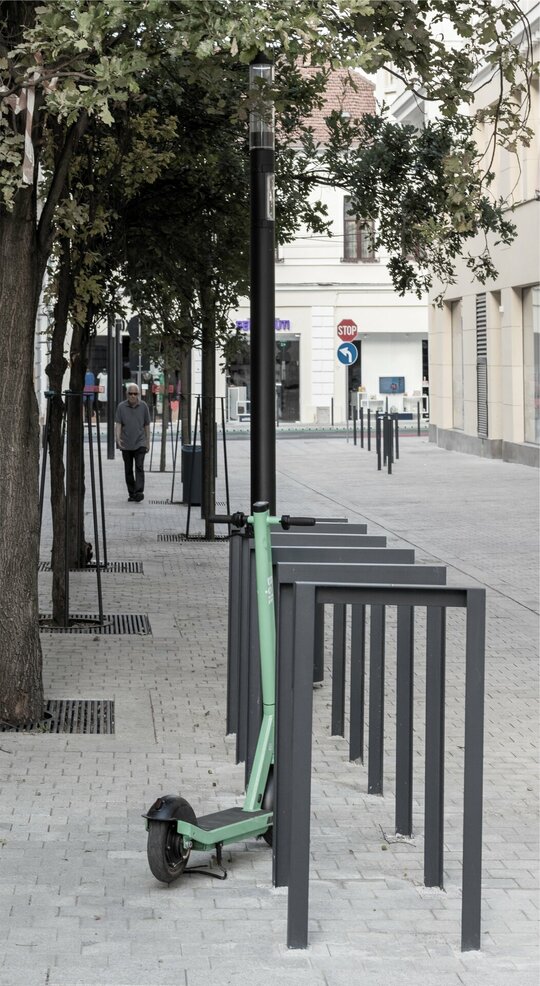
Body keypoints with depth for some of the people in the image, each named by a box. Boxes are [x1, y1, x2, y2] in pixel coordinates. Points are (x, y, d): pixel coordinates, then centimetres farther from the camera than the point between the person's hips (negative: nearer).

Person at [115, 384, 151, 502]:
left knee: (139, 467, -14)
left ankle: (139, 492, -21)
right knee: (128, 470, 7)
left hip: (140, 443, -1)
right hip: (126, 443, 1)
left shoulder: (143, 406, 3)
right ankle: (131, 493, 16)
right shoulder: (121, 406, 1)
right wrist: (118, 438, -18)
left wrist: (148, 442, 7)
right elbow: (118, 424, -3)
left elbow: (147, 425, 8)